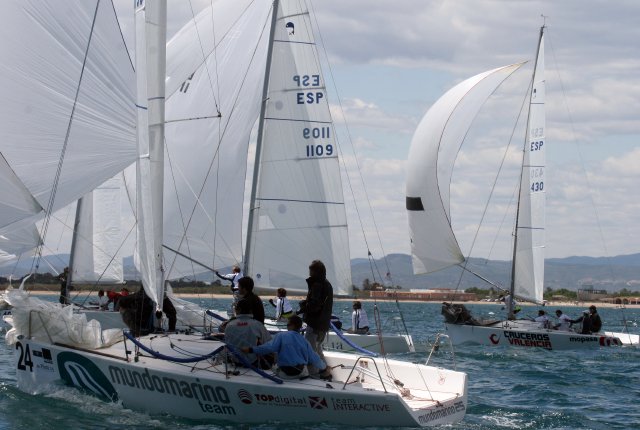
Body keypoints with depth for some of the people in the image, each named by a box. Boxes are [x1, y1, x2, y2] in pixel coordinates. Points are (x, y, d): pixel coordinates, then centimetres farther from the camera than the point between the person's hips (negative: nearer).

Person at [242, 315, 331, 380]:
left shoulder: (281, 336, -8)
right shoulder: (305, 341, 3)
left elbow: (269, 347, -20)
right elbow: (314, 358, 6)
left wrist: (251, 350, -20)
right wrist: (324, 367, 23)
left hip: (285, 375, -3)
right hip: (301, 373, 3)